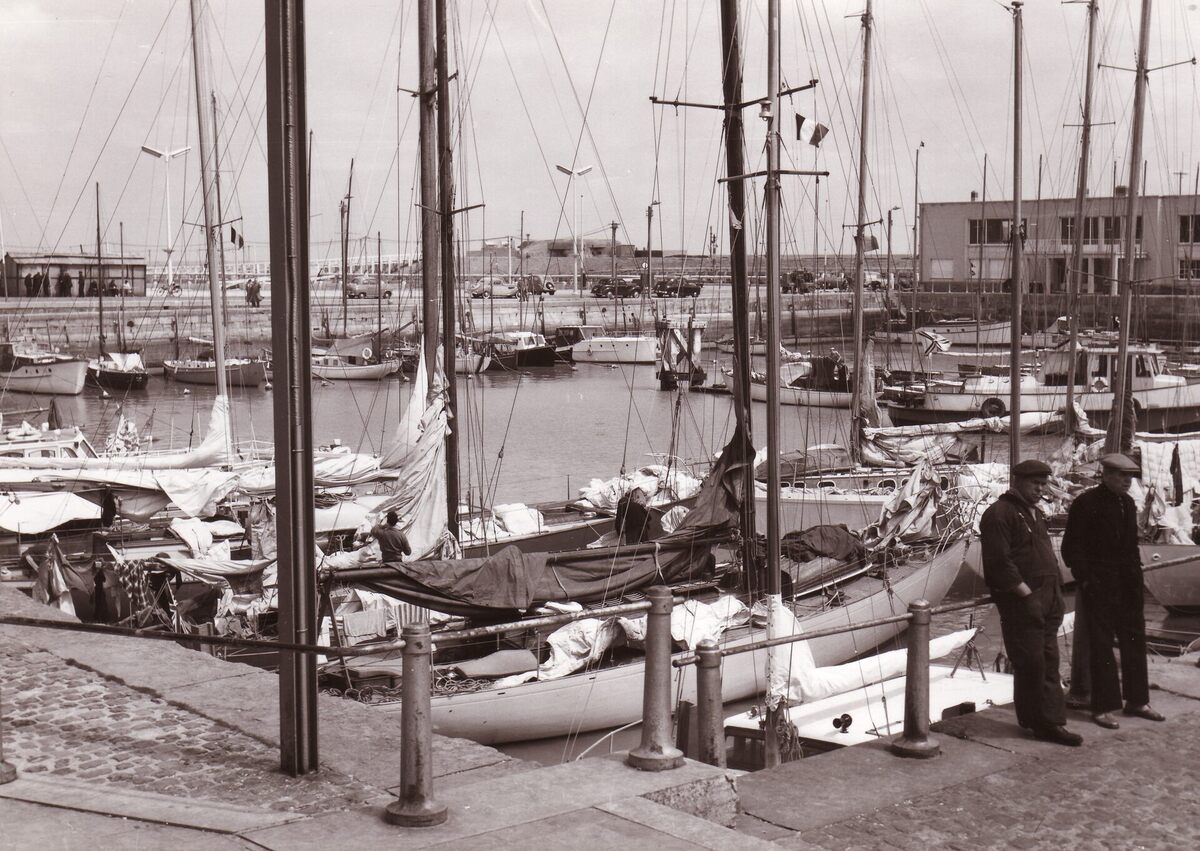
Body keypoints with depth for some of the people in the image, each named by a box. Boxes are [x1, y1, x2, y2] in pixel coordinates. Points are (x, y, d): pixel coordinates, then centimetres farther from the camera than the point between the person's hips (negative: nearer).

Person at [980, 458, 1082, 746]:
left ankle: (1053, 723, 11)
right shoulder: (1000, 513, -11)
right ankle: (1036, 722, 5)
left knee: (1049, 663, 8)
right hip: (1021, 603, -9)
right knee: (1031, 663, -4)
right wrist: (1027, 595, -18)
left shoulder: (1034, 513, 20)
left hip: (1046, 602, 9)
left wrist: (1056, 596, 14)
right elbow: (1000, 563, -18)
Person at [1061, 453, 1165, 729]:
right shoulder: (1086, 503, -12)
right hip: (1099, 587, -7)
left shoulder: (1127, 503, 11)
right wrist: (1085, 580, -15)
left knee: (1135, 641, 12)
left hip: (1128, 586, 7)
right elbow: (1071, 548, -11)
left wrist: (1136, 579, 10)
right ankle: (1103, 706, 6)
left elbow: (1131, 546, 18)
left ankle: (1137, 700, 23)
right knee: (1101, 645, -1)